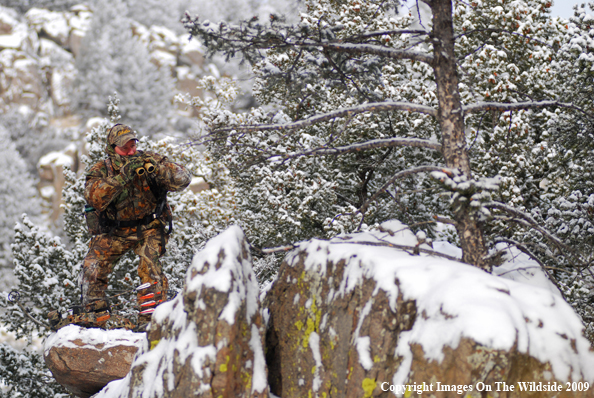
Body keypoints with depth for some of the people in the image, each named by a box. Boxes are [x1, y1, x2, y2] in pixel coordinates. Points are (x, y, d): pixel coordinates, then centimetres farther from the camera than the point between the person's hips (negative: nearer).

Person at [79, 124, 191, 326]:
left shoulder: (149, 160, -10)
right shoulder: (100, 171, -8)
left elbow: (183, 179, -18)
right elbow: (95, 199, -28)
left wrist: (157, 169, -36)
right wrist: (122, 176, -37)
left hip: (148, 228, -2)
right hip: (115, 231, 2)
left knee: (150, 266, -25)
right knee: (92, 267, -11)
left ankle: (149, 319, -20)